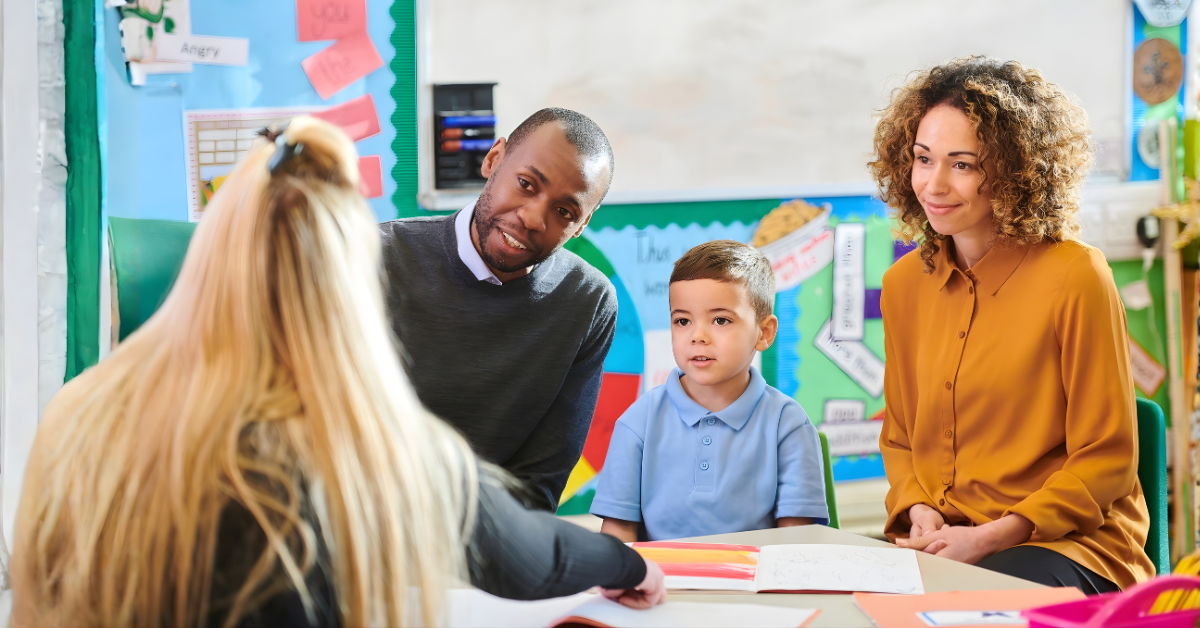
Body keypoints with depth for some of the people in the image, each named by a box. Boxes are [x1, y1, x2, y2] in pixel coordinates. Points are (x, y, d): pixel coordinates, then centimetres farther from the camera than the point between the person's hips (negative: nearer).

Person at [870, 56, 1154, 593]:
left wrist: (989, 537, -15)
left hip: (1070, 543, -5)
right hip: (942, 541, 6)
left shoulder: (1075, 276, -9)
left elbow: (1107, 460, -6)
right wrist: (920, 511, -3)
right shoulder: (904, 283, 8)